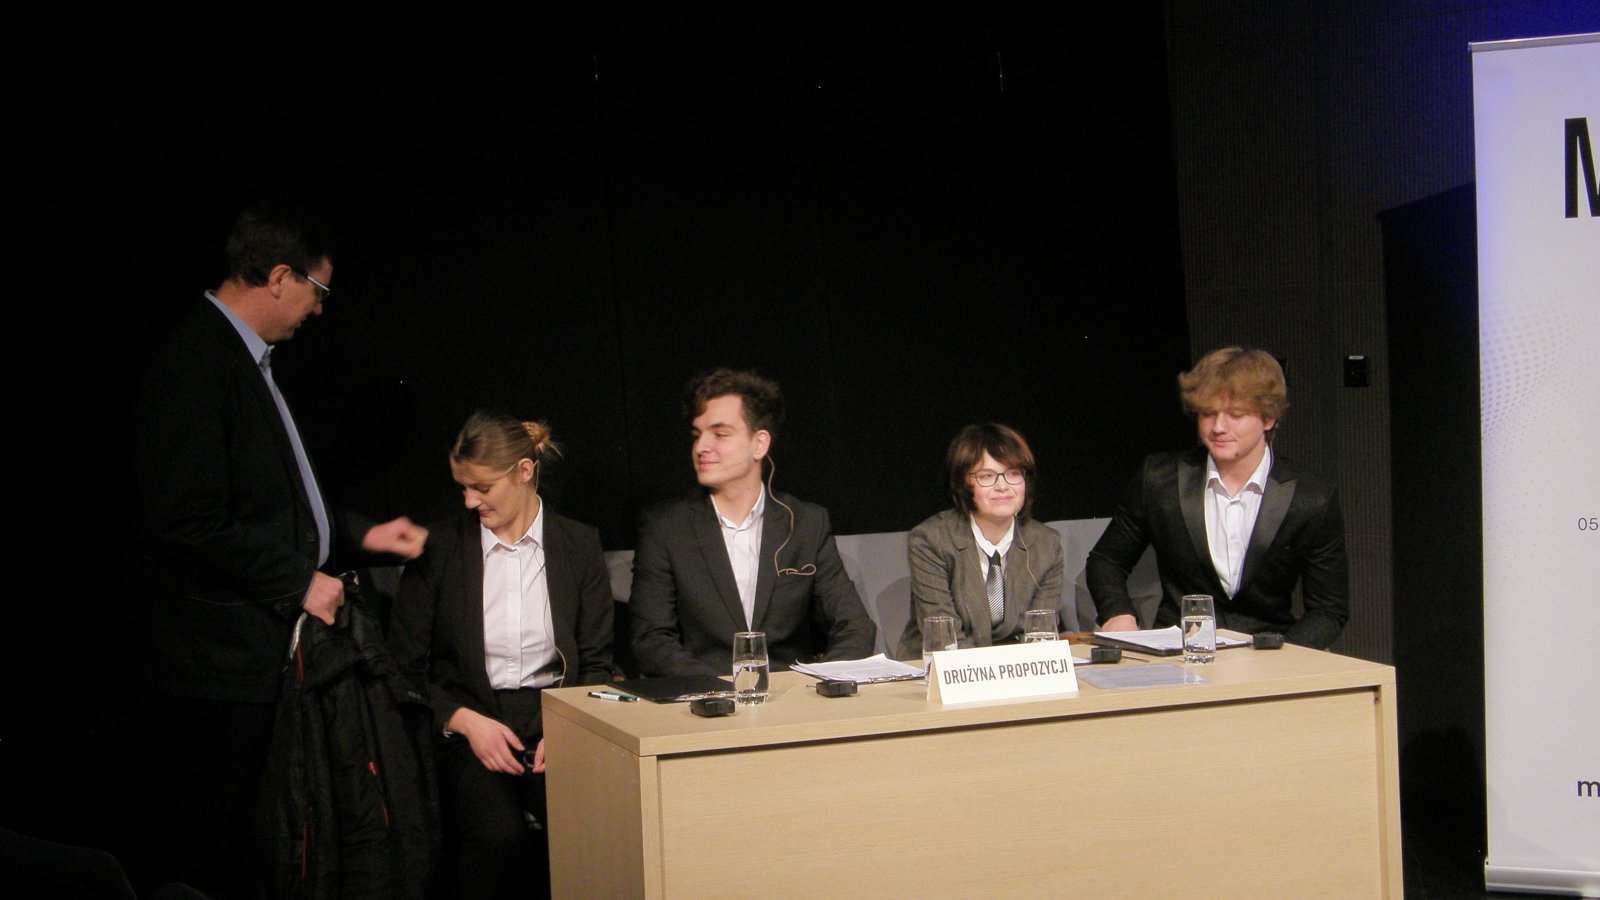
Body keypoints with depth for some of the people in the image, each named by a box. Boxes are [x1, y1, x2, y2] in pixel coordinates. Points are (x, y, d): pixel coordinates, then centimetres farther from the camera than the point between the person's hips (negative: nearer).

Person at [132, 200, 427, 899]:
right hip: (217, 663, -10)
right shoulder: (198, 363, -17)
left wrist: (358, 535, 19)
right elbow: (194, 522, -23)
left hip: (257, 654, 10)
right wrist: (298, 584, -15)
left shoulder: (244, 358, 16)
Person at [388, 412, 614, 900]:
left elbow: (597, 663, 9)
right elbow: (404, 665, 6)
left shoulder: (579, 544, 9)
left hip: (558, 725, 1)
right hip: (467, 727, -1)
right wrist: (466, 721, -10)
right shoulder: (439, 546, 5)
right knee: (499, 835, -33)